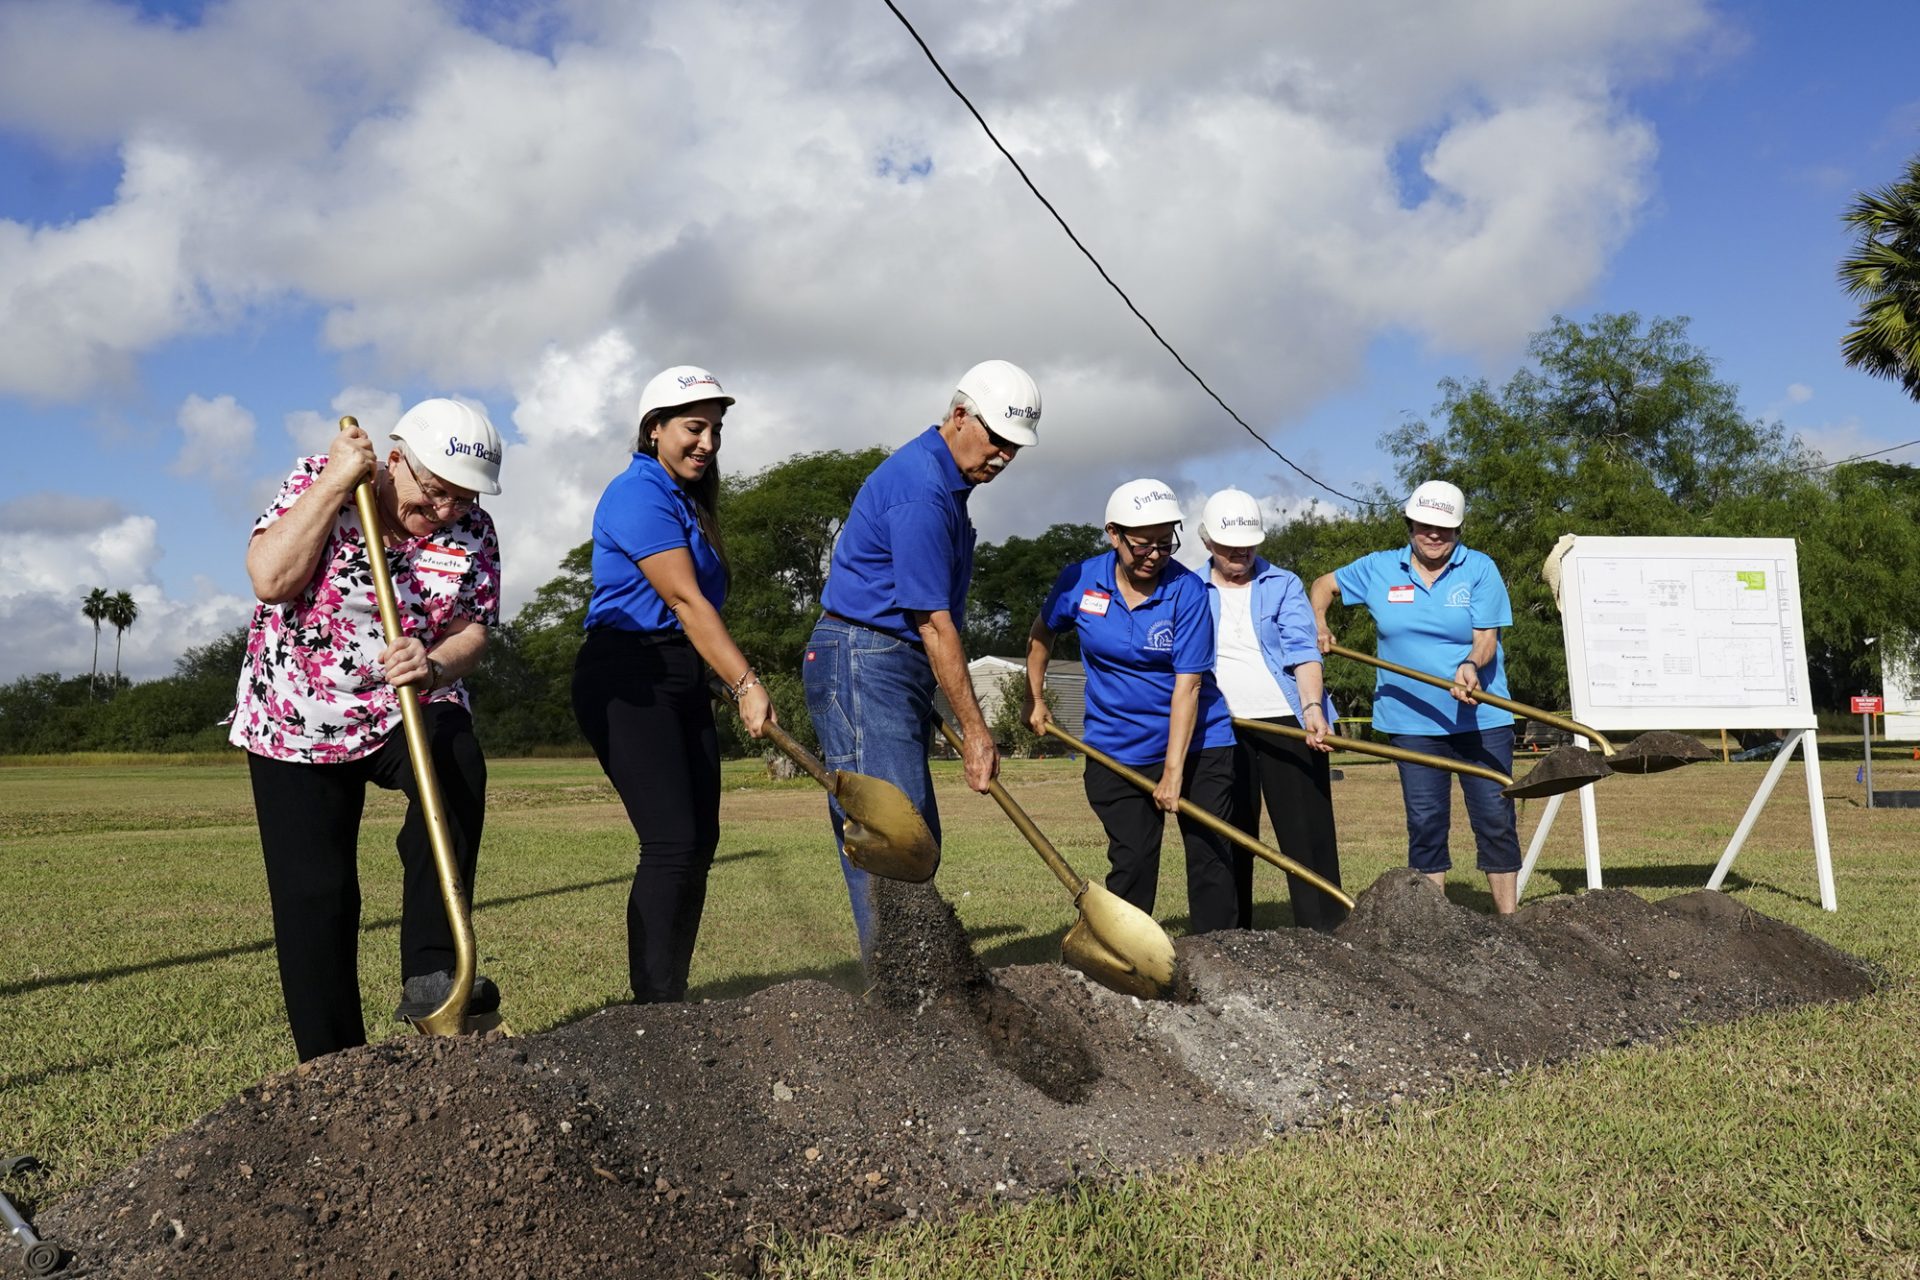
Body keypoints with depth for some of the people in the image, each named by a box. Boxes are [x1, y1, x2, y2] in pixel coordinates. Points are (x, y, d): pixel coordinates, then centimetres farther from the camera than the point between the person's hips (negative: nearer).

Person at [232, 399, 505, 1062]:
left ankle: (429, 976, -29)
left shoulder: (473, 531, -4)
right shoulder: (317, 482, -10)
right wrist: (335, 483, -23)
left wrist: (434, 665, -28)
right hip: (296, 721, -1)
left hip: (410, 711, 1)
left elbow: (472, 630, -6)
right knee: (313, 894, -2)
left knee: (457, 767, -33)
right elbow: (271, 580, -22)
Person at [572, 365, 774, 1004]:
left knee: (699, 843, 6)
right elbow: (685, 600, -20)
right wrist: (746, 684, -25)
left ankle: (670, 995, 13)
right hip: (627, 677, -10)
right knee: (672, 844, -15)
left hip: (681, 680, 10)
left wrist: (731, 685, 18)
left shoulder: (685, 498, 19)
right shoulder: (639, 494, -11)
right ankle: (655, 1006, -10)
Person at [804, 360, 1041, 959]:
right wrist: (975, 730, -16)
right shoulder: (920, 488, -17)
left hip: (895, 668, 11)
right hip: (863, 665, -11)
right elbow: (933, 622, -19)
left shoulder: (945, 481, 16)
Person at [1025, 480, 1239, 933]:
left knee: (1212, 858, 0)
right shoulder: (1079, 581, -6)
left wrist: (1173, 772, -21)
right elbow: (1041, 634, 15)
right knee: (1131, 862, 1)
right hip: (1117, 749, 1)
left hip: (1197, 745, -1)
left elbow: (1187, 685, -18)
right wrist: (1034, 700, 17)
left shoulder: (1186, 590, -15)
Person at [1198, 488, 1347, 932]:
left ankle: (1325, 937, 0)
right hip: (1222, 729, 2)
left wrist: (1313, 706, -23)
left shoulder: (1283, 584, 4)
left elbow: (1303, 650, -8)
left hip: (1288, 724, -2)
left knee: (1307, 833, -4)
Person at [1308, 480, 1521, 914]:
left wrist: (1471, 666, -28)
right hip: (1412, 721, 2)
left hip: (1482, 718, -1)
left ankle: (1508, 918, 11)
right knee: (1425, 823, 4)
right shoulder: (1378, 569, 6)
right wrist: (1317, 626, 3)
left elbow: (1486, 637, -7)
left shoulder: (1480, 569, 0)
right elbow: (1323, 585, 21)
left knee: (1495, 819, 0)